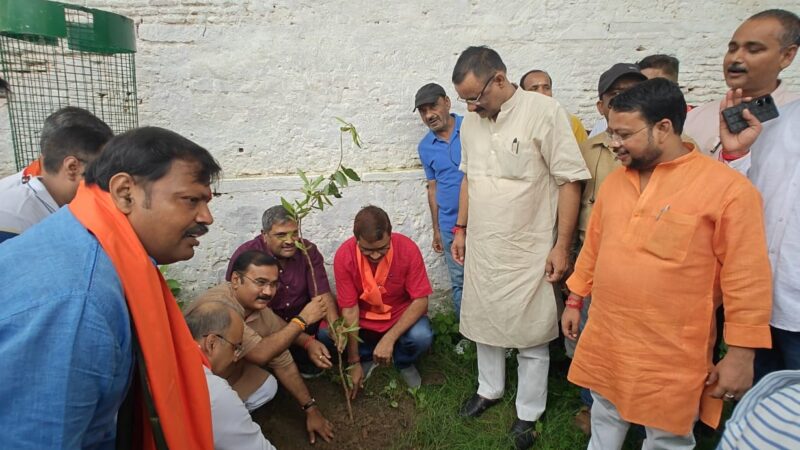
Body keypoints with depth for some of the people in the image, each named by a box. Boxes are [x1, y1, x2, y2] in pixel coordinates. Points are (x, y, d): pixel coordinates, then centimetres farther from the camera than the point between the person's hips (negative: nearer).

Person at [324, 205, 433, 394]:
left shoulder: (408, 249, -24)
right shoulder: (344, 255, -22)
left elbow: (420, 301, -21)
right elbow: (349, 308, -18)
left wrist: (389, 338, -32)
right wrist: (354, 362, -16)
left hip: (401, 316, -1)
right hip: (361, 318, 2)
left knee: (421, 337, -32)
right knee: (326, 333, -24)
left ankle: (403, 362, 6)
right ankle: (368, 356, 7)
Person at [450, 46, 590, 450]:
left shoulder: (544, 112, -15)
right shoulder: (470, 122, 4)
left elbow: (570, 181, -14)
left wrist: (561, 246, -14)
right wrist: (461, 229, 16)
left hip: (529, 250, -5)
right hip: (481, 247, 6)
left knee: (531, 333, 8)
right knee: (484, 322, 19)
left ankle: (528, 413, 27)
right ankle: (489, 389, 41)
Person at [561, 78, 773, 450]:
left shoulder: (727, 187, -15)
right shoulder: (614, 182, 5)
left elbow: (747, 278, -14)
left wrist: (741, 354, -12)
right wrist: (575, 301, 16)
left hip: (671, 355, -5)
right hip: (605, 342, 6)